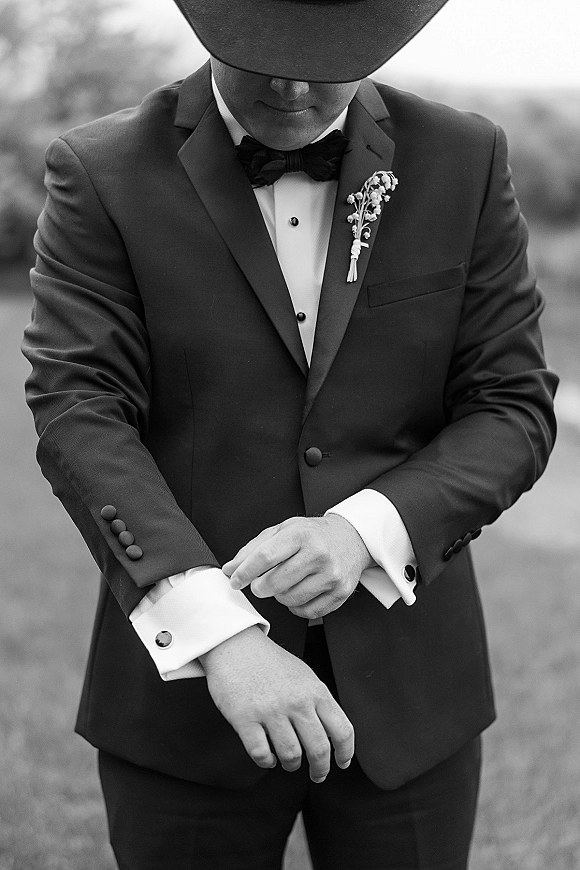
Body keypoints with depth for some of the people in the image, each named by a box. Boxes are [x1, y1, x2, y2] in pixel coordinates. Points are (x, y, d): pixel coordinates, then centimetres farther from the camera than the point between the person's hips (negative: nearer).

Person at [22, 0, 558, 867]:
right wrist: (219, 632, -26)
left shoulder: (464, 162, 0)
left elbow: (513, 406, 0)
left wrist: (366, 531, -18)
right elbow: (79, 414, -14)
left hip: (405, 689, 2)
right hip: (187, 683, -1)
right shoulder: (105, 175, -5)